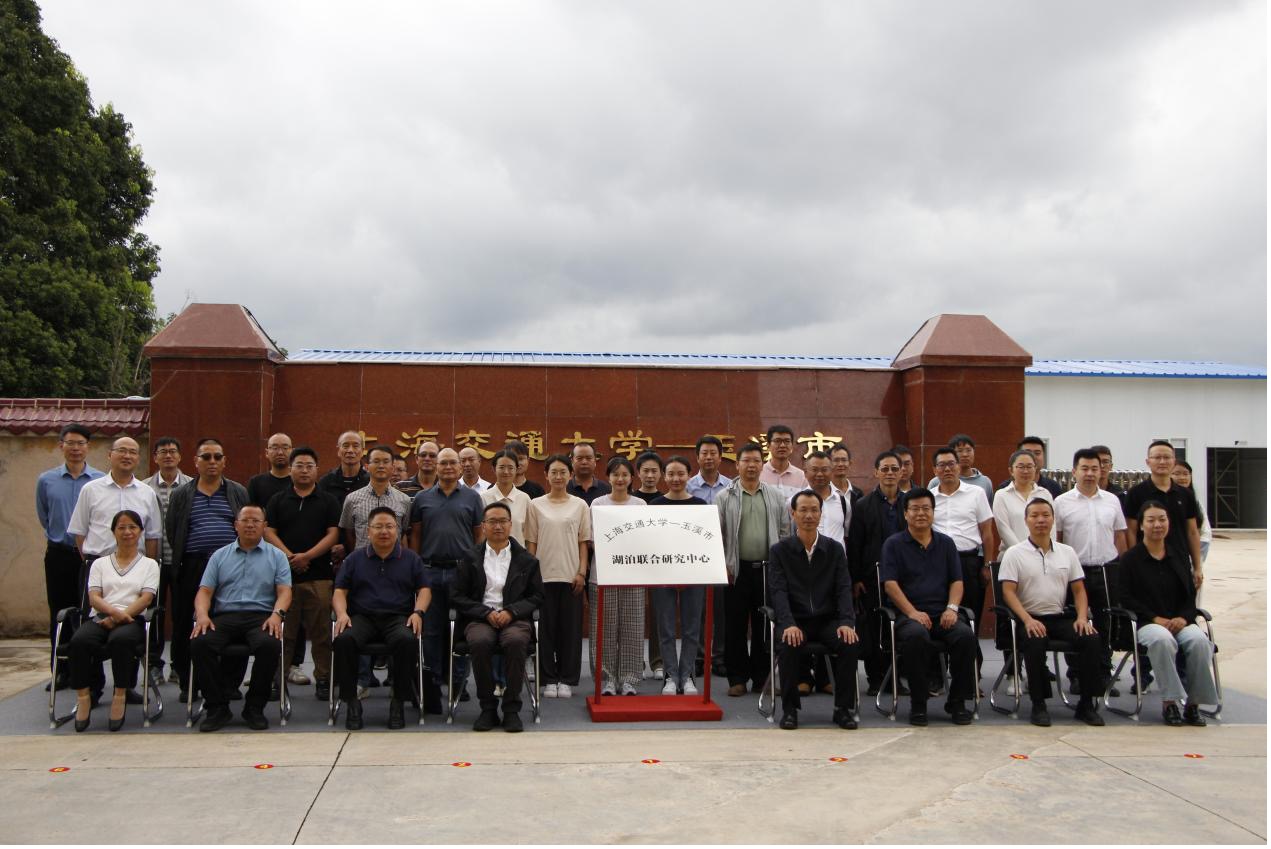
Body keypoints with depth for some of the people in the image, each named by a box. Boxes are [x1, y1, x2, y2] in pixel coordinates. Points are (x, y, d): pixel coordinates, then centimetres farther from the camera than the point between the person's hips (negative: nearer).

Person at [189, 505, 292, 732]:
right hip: (225, 617, 2)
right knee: (199, 643, -29)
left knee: (269, 644, -35)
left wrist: (277, 614, -16)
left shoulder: (276, 556, 15)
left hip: (261, 616, -1)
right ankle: (217, 707, -15)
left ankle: (254, 707, -15)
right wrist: (202, 614, -9)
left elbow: (284, 591, 5)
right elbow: (205, 591, 13)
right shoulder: (220, 556, 21)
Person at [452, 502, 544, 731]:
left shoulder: (527, 560, 12)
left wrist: (510, 612, -9)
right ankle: (487, 708, -17)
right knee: (480, 641, -34)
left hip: (515, 618, 0)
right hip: (480, 618, 0)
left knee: (516, 641, -35)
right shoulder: (471, 558, 11)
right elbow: (458, 596, 6)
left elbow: (536, 597, 8)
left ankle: (511, 709, -21)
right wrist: (487, 613, -9)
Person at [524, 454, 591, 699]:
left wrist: (581, 572, -3)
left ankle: (566, 679, 13)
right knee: (546, 628, 3)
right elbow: (531, 542, 5)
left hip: (570, 575, 0)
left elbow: (583, 542, 5)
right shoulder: (536, 505, 4)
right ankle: (549, 680, 13)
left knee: (570, 628, 3)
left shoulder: (579, 505, 5)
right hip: (543, 574, 0)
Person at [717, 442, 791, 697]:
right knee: (735, 626, 2)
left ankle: (761, 676, 17)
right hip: (737, 570, -2)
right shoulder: (725, 497, 2)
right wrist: (722, 566, -6)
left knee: (764, 626, 7)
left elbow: (785, 532, 9)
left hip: (768, 569, 2)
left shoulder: (775, 497, 9)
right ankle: (737, 678, 10)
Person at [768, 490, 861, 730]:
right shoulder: (779, 550, 4)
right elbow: (778, 591, -7)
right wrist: (789, 624, -24)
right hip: (795, 620, -2)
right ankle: (789, 708, -14)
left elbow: (844, 589, 2)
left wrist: (847, 622, -17)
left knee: (850, 643, -27)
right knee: (789, 646, -33)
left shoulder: (835, 549, 10)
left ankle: (843, 708, -11)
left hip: (828, 619, 2)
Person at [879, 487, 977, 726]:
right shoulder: (894, 544, 7)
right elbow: (890, 583, -3)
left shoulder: (946, 543, 18)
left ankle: (957, 701, -10)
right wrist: (913, 612, -15)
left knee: (966, 635, -28)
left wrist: (952, 608, -6)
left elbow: (957, 581, 13)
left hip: (942, 614, 3)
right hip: (909, 614, -3)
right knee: (916, 635, -37)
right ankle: (918, 703, -19)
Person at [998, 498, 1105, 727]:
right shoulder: (1015, 553, 1)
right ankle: (1039, 704, -18)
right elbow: (1008, 591, -7)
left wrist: (1082, 617, -3)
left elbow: (1079, 589, 15)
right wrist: (1027, 620, -21)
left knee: (1092, 639, -22)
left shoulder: (1067, 552, 14)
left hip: (1060, 617, 4)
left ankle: (1086, 703, -8)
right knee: (1035, 642, -36)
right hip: (1029, 618, -4)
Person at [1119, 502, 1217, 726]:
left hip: (1179, 621, 4)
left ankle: (1194, 703, -18)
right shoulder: (1131, 559, 4)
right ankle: (1169, 701, -28)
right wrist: (1156, 619, -13)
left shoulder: (1179, 557, 16)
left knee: (1199, 639, -30)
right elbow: (1127, 598, -3)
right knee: (1162, 639, -37)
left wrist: (1183, 618, -7)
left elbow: (1190, 595, 14)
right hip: (1146, 622, -3)